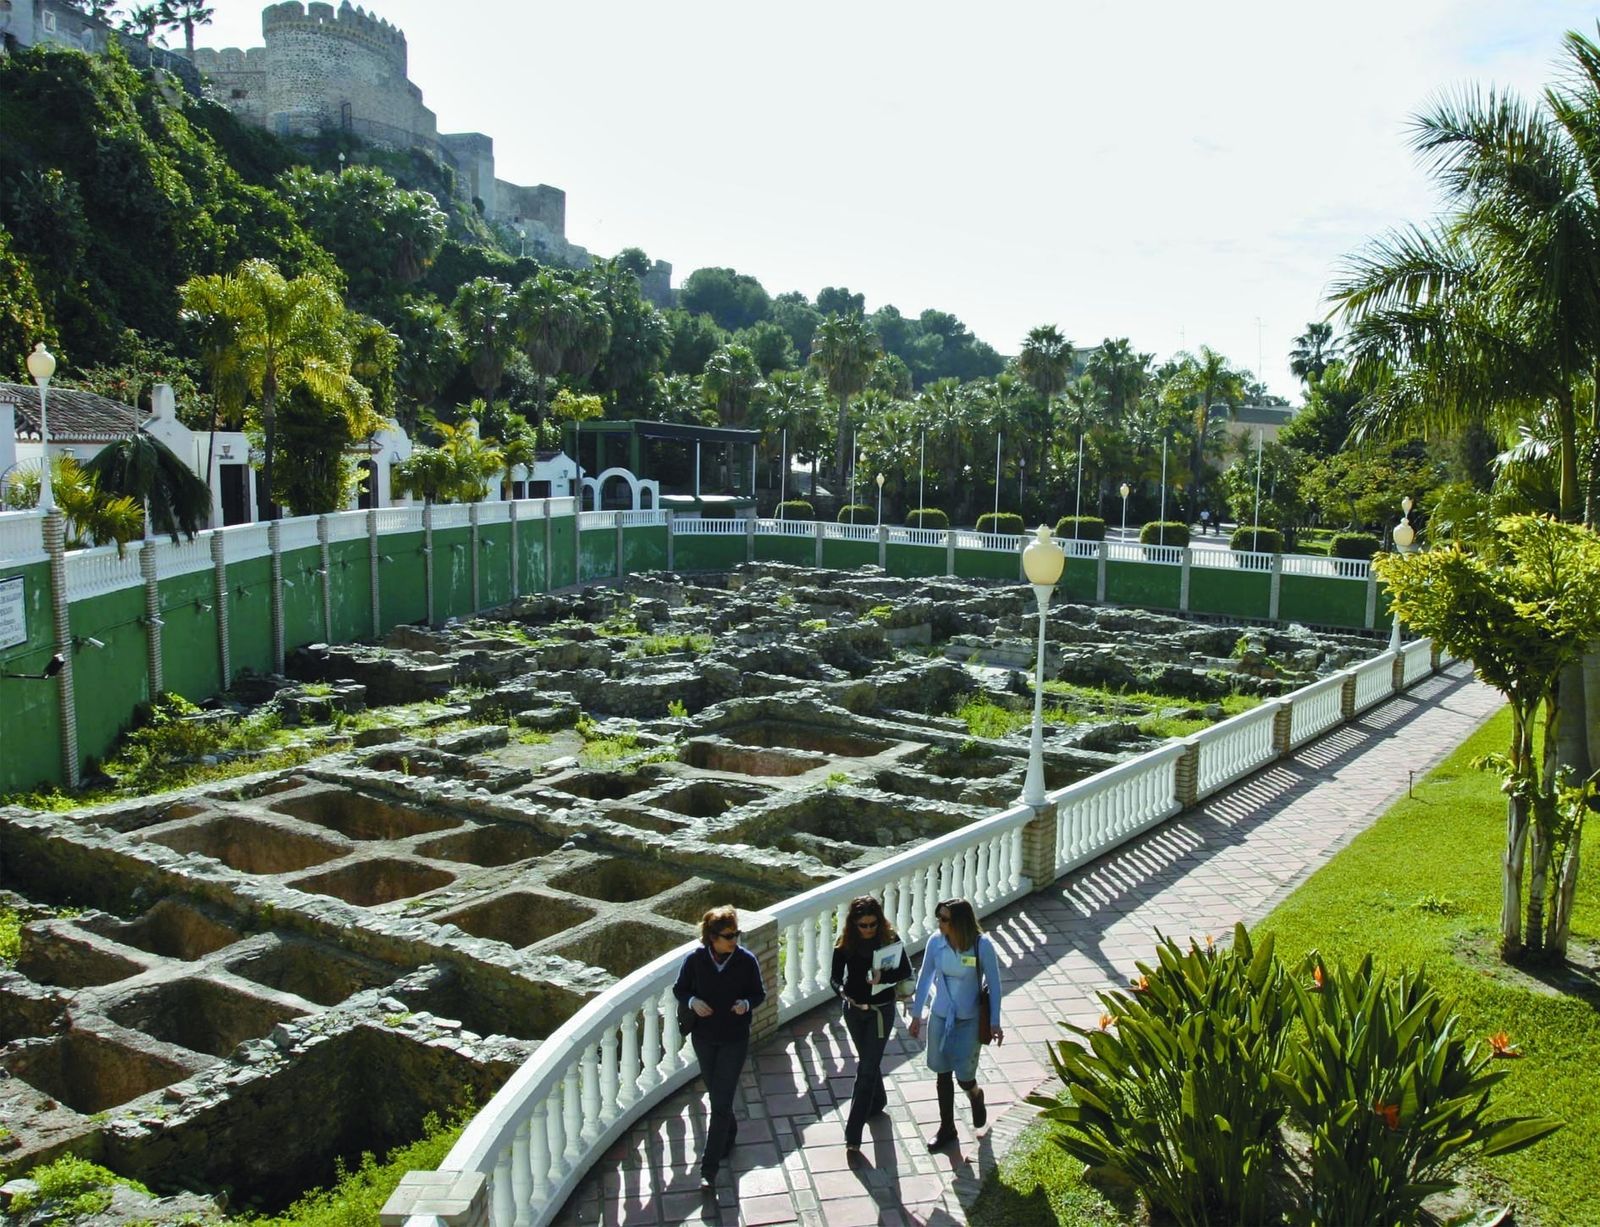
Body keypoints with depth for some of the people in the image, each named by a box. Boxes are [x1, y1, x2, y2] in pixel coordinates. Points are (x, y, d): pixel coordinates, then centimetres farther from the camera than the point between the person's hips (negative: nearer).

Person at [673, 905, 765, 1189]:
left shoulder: (746, 960, -14)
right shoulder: (695, 960, -12)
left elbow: (759, 994, -2)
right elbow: (679, 989, 1)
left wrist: (746, 1003, -23)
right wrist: (692, 1002, -20)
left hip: (734, 1040, -2)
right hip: (703, 1037, 2)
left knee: (721, 1102, -5)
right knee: (716, 1096, 20)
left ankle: (709, 1168, 1)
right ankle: (728, 1135, 48)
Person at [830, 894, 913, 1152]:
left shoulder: (889, 939, -15)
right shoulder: (845, 943, -12)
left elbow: (906, 970, -10)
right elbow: (835, 976, -10)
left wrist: (883, 978, -29)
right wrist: (842, 992, -32)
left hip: (881, 1010, -3)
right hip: (854, 1008, 3)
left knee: (867, 1068, -5)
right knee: (868, 1061, 22)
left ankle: (853, 1133, -2)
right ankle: (878, 1101, 50)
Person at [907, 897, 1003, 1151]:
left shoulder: (982, 947, -20)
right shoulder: (935, 942, -11)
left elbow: (994, 984, -9)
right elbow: (925, 977, 2)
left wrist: (995, 1022, -6)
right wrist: (916, 1015, 7)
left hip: (969, 1020, -3)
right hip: (940, 1016, 3)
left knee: (964, 1076, -1)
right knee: (943, 1074, 12)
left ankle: (976, 1095, 37)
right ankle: (947, 1128, 31)